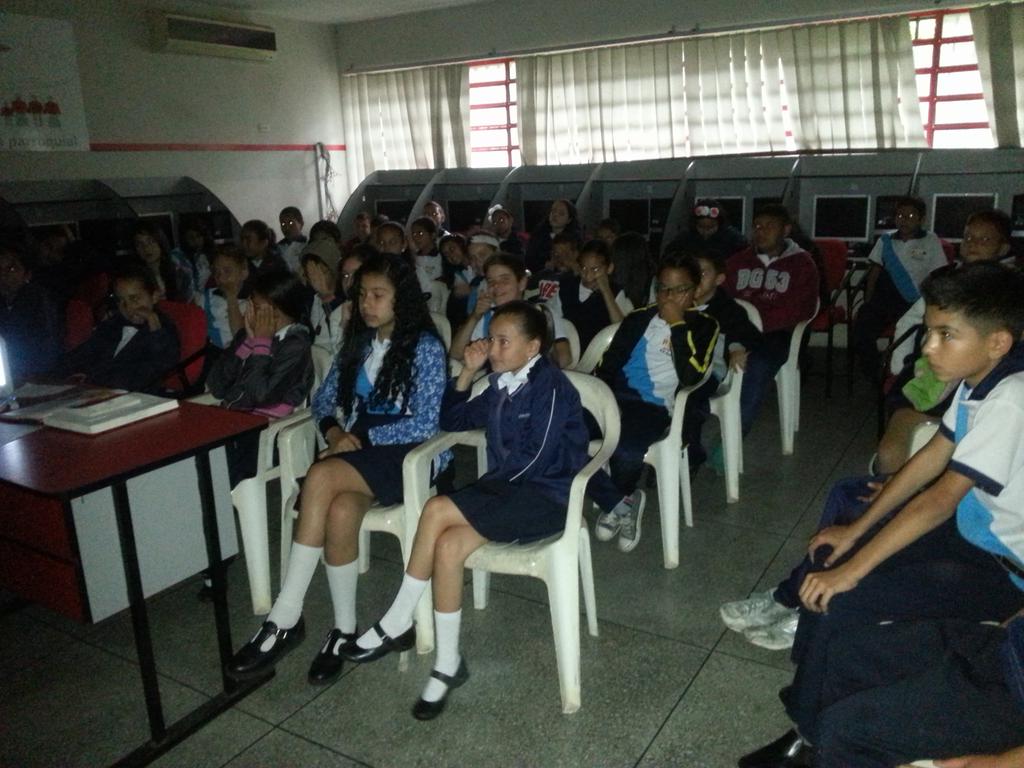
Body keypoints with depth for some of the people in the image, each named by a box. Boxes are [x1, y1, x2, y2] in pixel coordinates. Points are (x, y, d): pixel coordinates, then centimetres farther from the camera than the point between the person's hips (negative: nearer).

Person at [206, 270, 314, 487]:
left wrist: (262, 342, -9)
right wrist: (249, 339, -1)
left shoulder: (295, 346, -5)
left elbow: (260, 395, -17)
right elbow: (216, 387, 3)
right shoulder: (247, 334, 13)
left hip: (260, 434, -5)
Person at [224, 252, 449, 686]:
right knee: (340, 512, -32)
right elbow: (324, 399, 16)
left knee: (321, 477, -33)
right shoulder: (358, 341, 15)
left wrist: (364, 436, -14)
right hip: (357, 451, 5)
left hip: (408, 454, -5)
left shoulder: (425, 347, -4)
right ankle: (343, 628, -18)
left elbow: (425, 425, -11)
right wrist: (334, 430, -5)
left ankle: (285, 620, -26)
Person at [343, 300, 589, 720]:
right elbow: (452, 421, 20)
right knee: (448, 546, -23)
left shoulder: (551, 386, -12)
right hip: (505, 488, 7)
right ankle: (447, 664, -9)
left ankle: (397, 624, -7)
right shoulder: (501, 385, 11)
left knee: (436, 511, -23)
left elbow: (535, 459, -18)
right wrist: (468, 372, 7)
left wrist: (483, 488, -8)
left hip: (546, 497, -7)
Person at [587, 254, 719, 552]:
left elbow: (691, 376, -4)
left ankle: (615, 502, 3)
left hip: (657, 408, -3)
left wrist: (677, 324, -5)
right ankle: (621, 503, -5)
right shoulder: (639, 318, 21)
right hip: (617, 397, 4)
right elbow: (608, 364, 16)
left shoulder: (704, 325, 12)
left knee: (625, 452, -35)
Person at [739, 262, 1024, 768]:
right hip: (971, 530, 9)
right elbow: (933, 456, 5)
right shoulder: (980, 380, -2)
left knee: (838, 598, -20)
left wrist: (852, 569, -28)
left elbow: (941, 499, -31)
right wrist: (856, 531, 5)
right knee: (834, 555, 10)